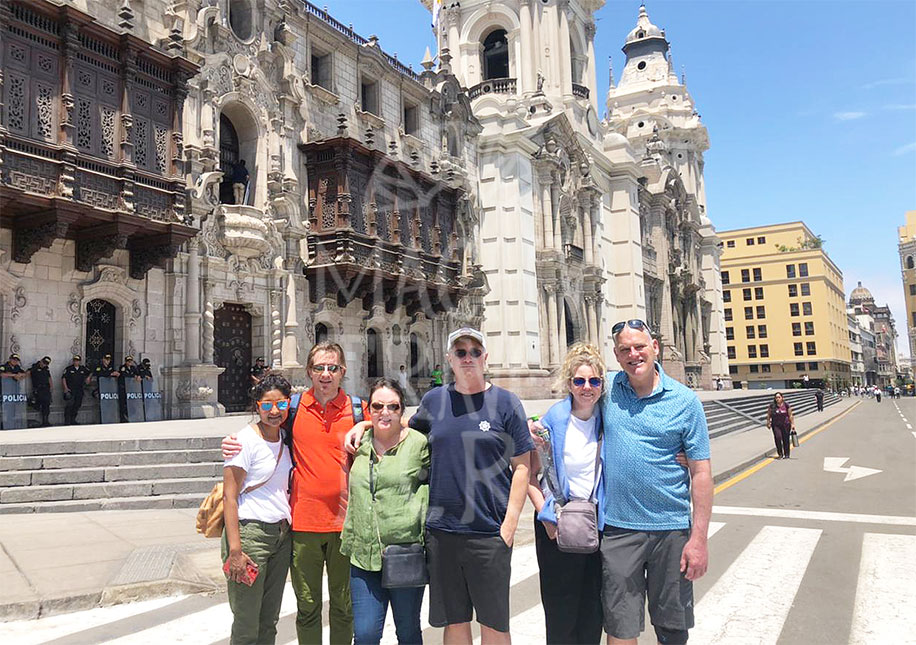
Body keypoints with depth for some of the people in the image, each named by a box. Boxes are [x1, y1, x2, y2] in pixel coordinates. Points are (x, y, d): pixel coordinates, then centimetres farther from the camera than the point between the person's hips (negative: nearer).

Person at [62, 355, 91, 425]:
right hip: (70, 390, -4)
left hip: (79, 390, 4)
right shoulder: (69, 369, 0)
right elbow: (63, 378, -2)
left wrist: (88, 378, 5)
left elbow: (90, 373, 24)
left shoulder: (83, 369, 9)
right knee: (70, 405, -13)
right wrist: (65, 388, -9)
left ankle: (73, 420, 17)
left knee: (77, 405, 6)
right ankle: (67, 421, -10)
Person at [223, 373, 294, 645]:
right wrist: (235, 550, -19)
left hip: (282, 535, 7)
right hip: (250, 532, -7)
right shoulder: (245, 440, -12)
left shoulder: (285, 438, 9)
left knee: (269, 621, 15)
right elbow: (229, 497, -14)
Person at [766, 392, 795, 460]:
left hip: (785, 425, 0)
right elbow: (769, 415, 8)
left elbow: (790, 415, 2)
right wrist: (768, 422, 4)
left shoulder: (786, 405, -1)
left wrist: (792, 424, -1)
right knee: (777, 438, -14)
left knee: (786, 439, 5)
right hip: (775, 425, 0)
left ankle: (786, 454, 19)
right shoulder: (772, 406, 0)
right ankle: (780, 454, -1)